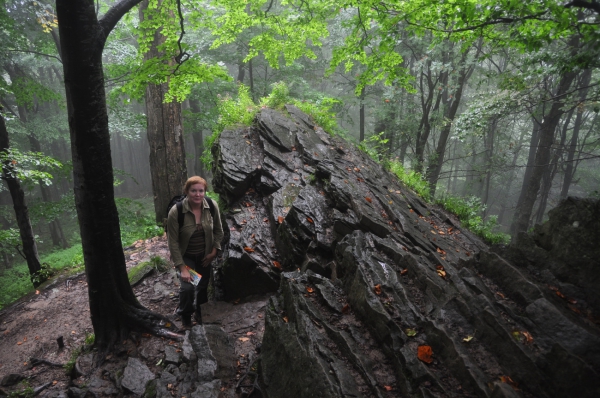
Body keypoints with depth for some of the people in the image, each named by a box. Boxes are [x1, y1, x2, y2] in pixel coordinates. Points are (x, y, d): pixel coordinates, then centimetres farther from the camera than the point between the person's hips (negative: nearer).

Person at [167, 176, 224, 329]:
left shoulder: (212, 206, -17)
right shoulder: (176, 212, -26)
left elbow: (218, 231, -1)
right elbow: (173, 242, -21)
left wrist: (213, 252, -6)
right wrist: (182, 268, -22)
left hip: (205, 255, 3)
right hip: (186, 256, -3)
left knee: (203, 285, 16)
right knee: (187, 287, -15)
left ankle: (199, 310, 47)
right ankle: (185, 315, 18)